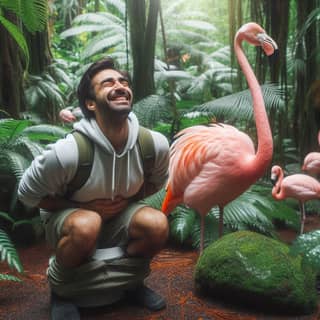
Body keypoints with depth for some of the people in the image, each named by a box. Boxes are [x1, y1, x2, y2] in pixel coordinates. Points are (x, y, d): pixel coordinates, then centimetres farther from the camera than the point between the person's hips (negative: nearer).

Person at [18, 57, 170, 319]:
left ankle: (127, 280, 8)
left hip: (119, 218, 3)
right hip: (68, 219, -3)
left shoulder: (155, 143, -19)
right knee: (87, 224, -37)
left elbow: (156, 182, 4)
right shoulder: (68, 151, -31)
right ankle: (62, 289, -3)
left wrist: (127, 200, -13)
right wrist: (83, 207, -20)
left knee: (157, 225, -25)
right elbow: (27, 193, -14)